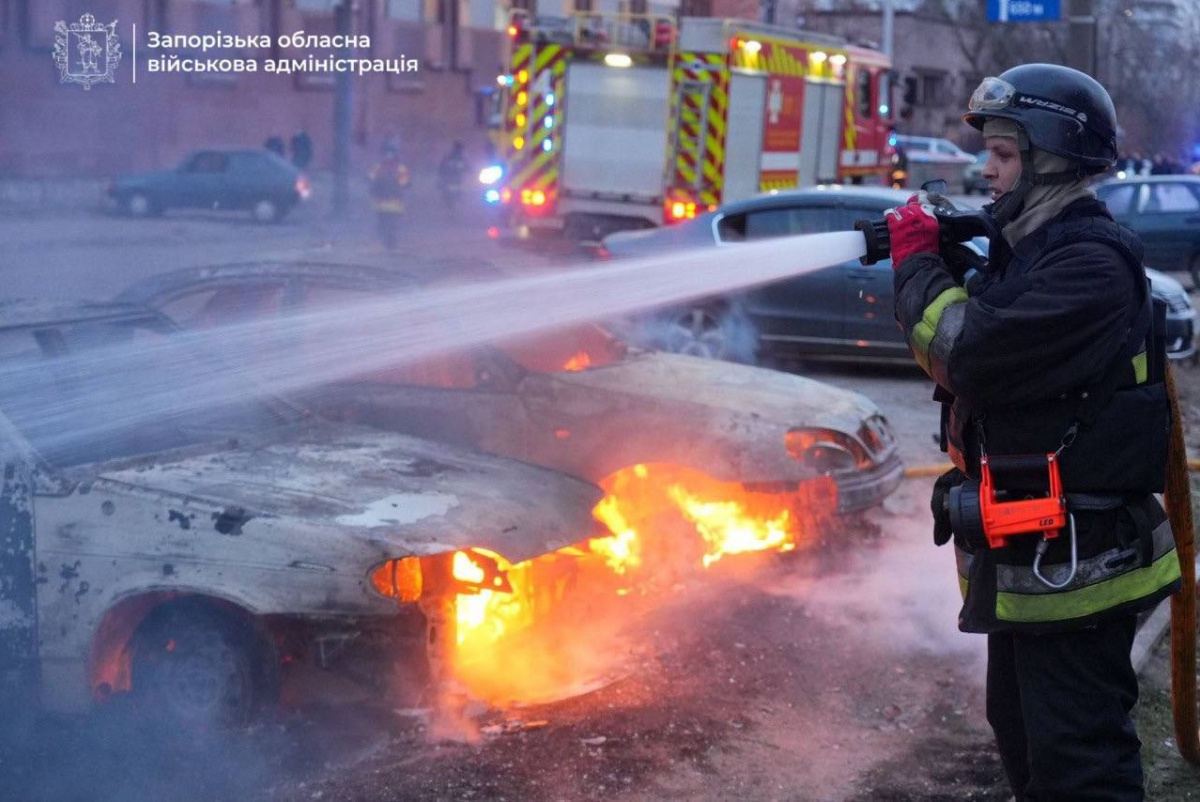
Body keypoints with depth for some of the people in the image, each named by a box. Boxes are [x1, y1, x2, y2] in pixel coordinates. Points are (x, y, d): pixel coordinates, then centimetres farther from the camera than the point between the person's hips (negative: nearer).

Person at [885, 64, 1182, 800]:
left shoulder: (1089, 264, -20)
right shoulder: (1033, 249, 12)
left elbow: (971, 354, -27)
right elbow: (966, 357, 15)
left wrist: (918, 260, -12)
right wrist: (932, 268, -1)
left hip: (1073, 561, -11)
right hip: (1029, 554, 11)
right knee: (1025, 738, 23)